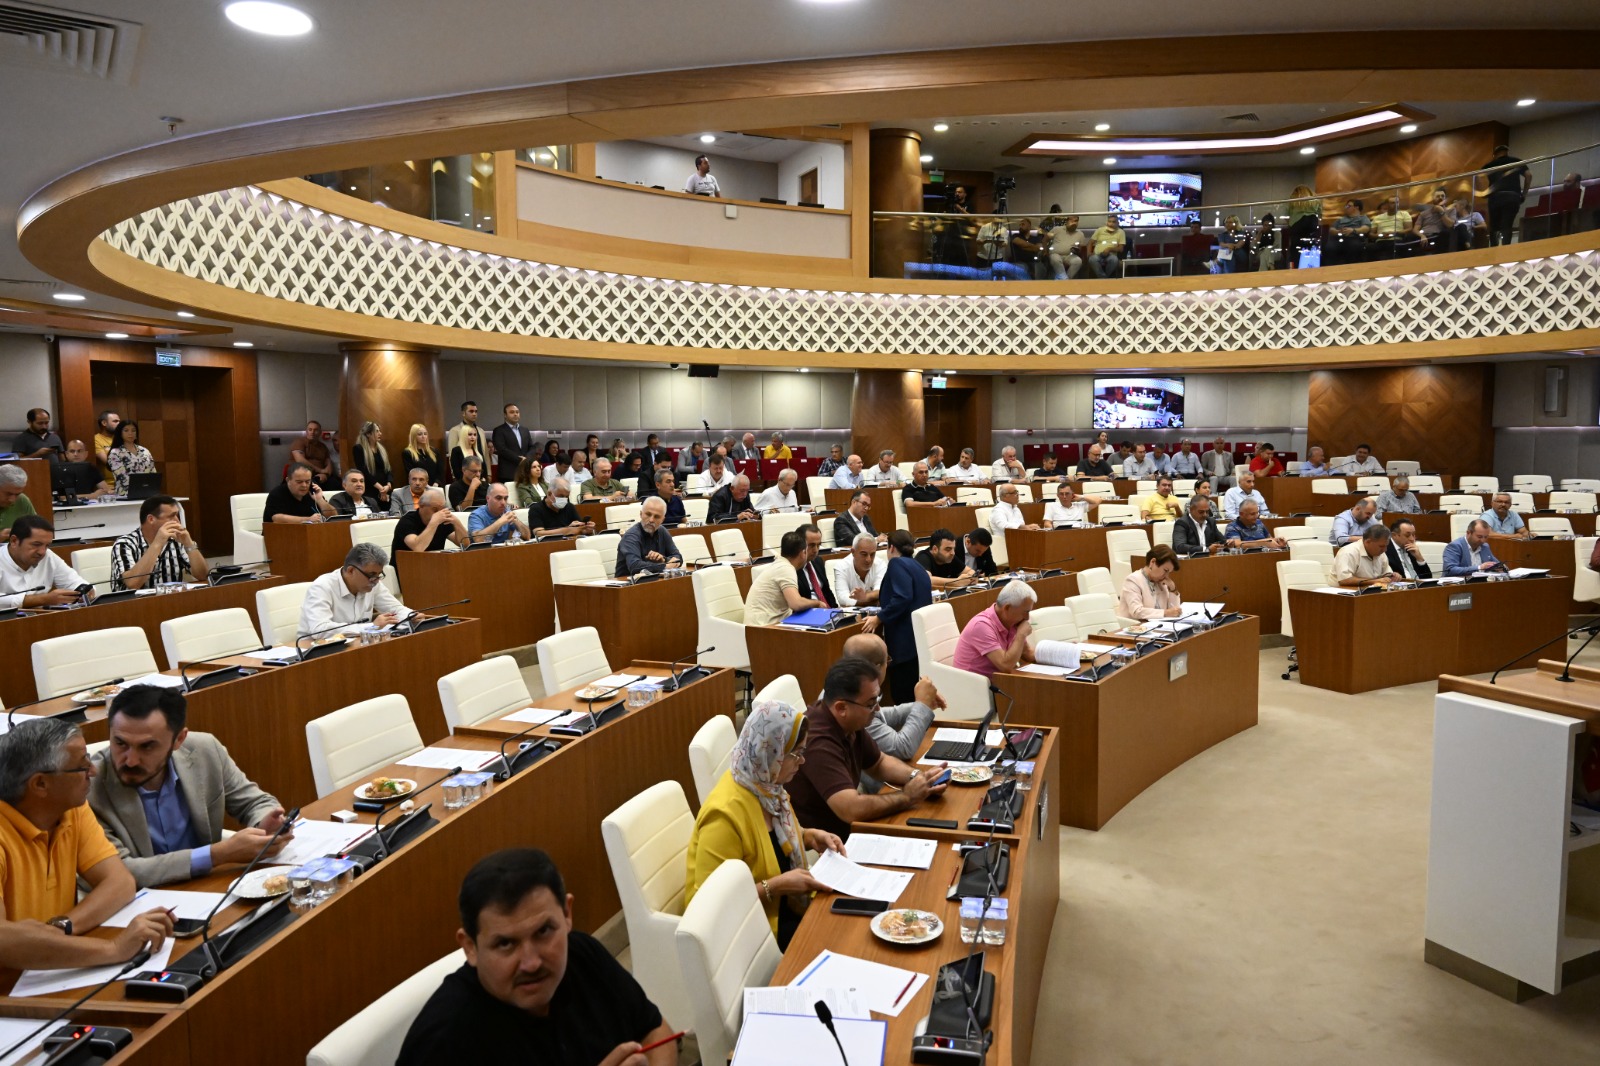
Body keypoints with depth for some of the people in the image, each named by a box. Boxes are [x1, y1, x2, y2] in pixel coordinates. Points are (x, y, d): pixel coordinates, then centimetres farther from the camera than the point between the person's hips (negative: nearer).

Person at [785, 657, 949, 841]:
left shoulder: (849, 723, -2)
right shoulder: (818, 743, -29)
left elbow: (880, 763, 15)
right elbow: (853, 810, -35)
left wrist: (918, 777, -3)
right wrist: (907, 796, -20)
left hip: (844, 827, 8)